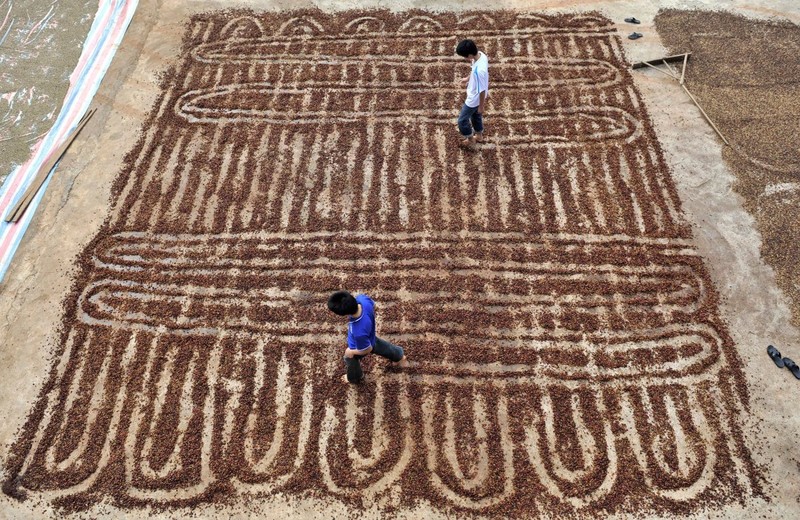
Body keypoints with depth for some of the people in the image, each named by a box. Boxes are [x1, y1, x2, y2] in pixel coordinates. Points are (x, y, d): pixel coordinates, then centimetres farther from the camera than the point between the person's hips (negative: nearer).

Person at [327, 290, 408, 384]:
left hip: (360, 346, -4)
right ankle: (399, 356, 66)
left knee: (350, 359, 31)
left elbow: (368, 349, -28)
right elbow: (373, 305, -11)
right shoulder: (362, 298, -38)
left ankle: (355, 378, 64)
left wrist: (351, 352, -12)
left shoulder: (359, 332, -51)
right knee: (384, 347, 36)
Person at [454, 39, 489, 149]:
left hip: (474, 99, -8)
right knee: (475, 115, 30)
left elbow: (482, 90, -28)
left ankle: (471, 141, 34)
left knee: (462, 120, 13)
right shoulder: (480, 55, -14)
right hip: (475, 95, 9)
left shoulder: (479, 70, -40)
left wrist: (481, 106, -16)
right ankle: (479, 135, 53)